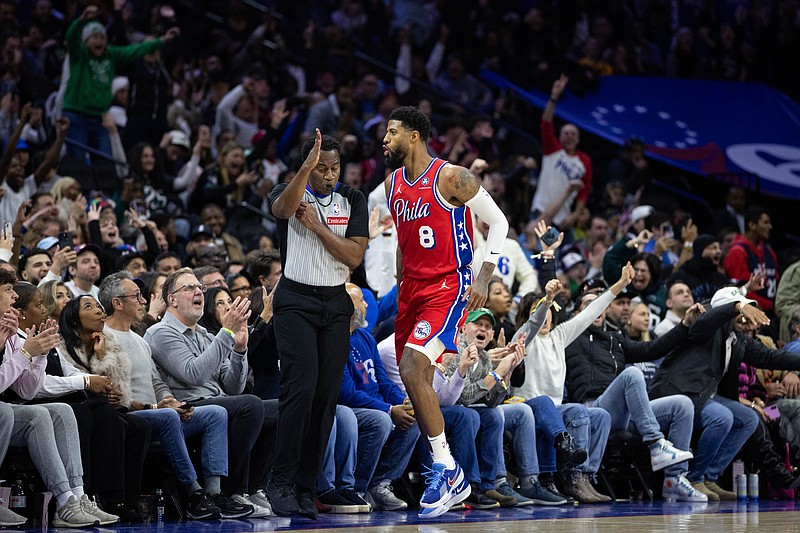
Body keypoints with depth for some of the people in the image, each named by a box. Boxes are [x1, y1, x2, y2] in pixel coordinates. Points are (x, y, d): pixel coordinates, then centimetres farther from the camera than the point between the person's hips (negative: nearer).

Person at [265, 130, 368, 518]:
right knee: (301, 388, -18)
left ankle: (305, 487, 5)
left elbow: (355, 257, -4)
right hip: (295, 301, -4)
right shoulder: (290, 192, -1)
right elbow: (284, 209, -28)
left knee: (327, 395, 0)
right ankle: (281, 482, -13)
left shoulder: (352, 201, 7)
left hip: (335, 304, 4)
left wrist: (317, 225, -13)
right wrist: (307, 166, -42)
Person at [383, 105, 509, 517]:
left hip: (448, 287, -8)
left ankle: (446, 467, -14)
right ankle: (451, 481, 16)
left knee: (412, 368, -24)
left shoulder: (452, 178, -12)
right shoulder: (394, 183, 10)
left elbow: (498, 222, -7)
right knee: (417, 381, 6)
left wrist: (483, 278, -13)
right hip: (412, 289, 8)